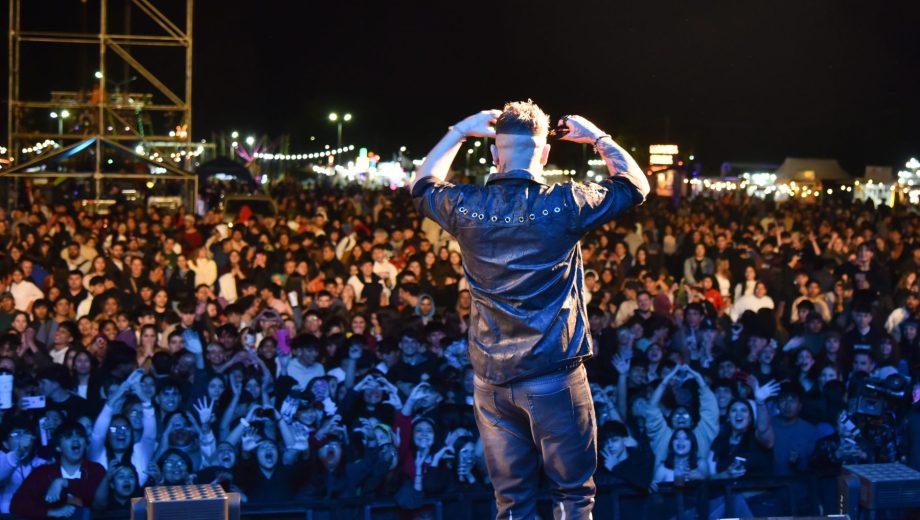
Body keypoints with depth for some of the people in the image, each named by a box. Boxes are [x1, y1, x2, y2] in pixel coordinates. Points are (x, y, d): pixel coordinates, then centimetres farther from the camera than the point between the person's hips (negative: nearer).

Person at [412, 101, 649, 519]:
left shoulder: (466, 207, -2)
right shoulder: (563, 204, -8)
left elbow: (422, 186, 23)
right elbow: (635, 186, 9)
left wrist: (458, 133, 23)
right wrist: (597, 138, 18)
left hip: (491, 378, 3)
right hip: (555, 375, -3)